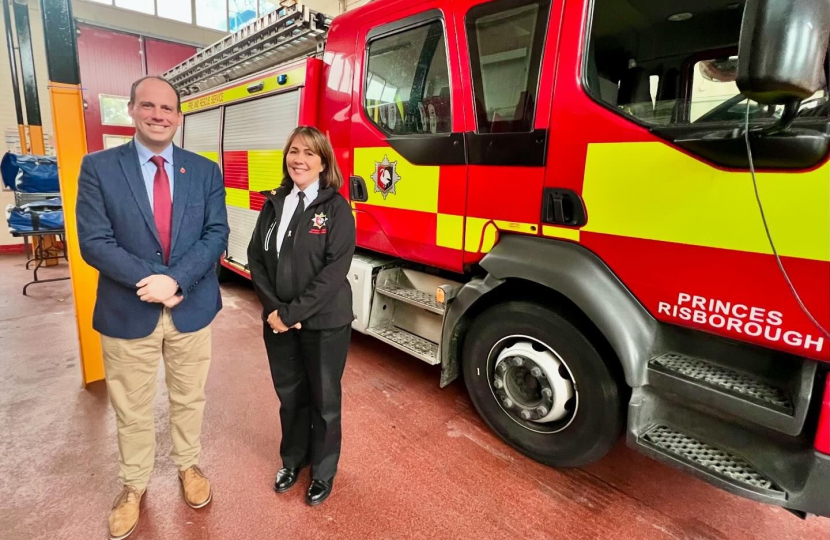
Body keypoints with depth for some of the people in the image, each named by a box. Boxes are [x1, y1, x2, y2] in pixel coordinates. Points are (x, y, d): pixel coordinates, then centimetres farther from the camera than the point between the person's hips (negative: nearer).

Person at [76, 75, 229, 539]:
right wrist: (150, 282, -19)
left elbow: (217, 234, -7)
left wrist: (174, 279, -19)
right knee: (132, 410, 15)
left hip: (192, 308, 1)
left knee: (189, 398, 18)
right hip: (127, 312, -1)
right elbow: (94, 242, -10)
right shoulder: (98, 167, -3)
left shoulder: (206, 171, 1)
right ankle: (134, 485, 38)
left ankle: (189, 466, 41)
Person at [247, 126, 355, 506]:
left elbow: (335, 269, -18)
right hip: (277, 320, 4)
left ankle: (323, 470, 35)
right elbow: (256, 258, 3)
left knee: (323, 399, 12)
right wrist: (273, 309, -10)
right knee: (289, 395, 19)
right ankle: (293, 459, 43)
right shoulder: (273, 204, 5)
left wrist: (293, 312, -18)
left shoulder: (336, 208, -10)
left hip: (324, 323, -4)